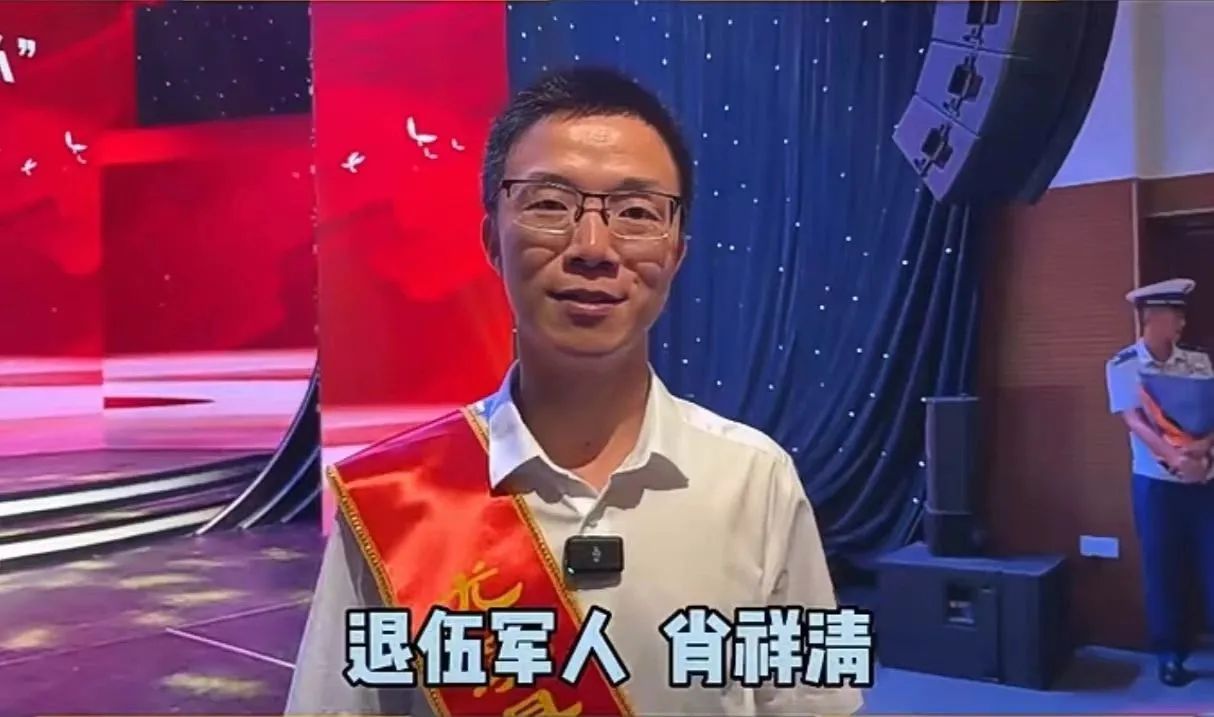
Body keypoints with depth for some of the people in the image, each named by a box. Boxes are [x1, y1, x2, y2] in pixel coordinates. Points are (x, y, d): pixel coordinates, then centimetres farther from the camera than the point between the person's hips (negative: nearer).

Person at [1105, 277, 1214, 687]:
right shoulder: (1123, 366, -4)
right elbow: (1134, 420, -13)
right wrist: (1173, 457, -27)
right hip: (1156, 482, -2)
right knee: (1163, 569, 5)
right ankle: (1170, 654, 18)